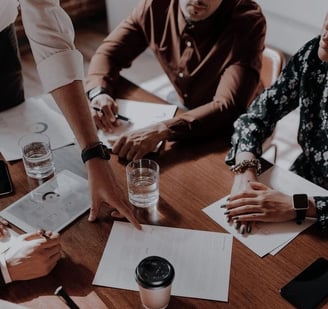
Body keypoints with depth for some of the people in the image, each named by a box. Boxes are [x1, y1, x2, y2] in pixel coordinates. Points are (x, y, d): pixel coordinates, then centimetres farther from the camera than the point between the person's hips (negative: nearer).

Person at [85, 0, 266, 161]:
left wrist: (162, 130, -49)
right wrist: (98, 93, -26)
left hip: (227, 130, -3)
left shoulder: (248, 21, -26)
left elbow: (229, 108, -35)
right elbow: (108, 52, -4)